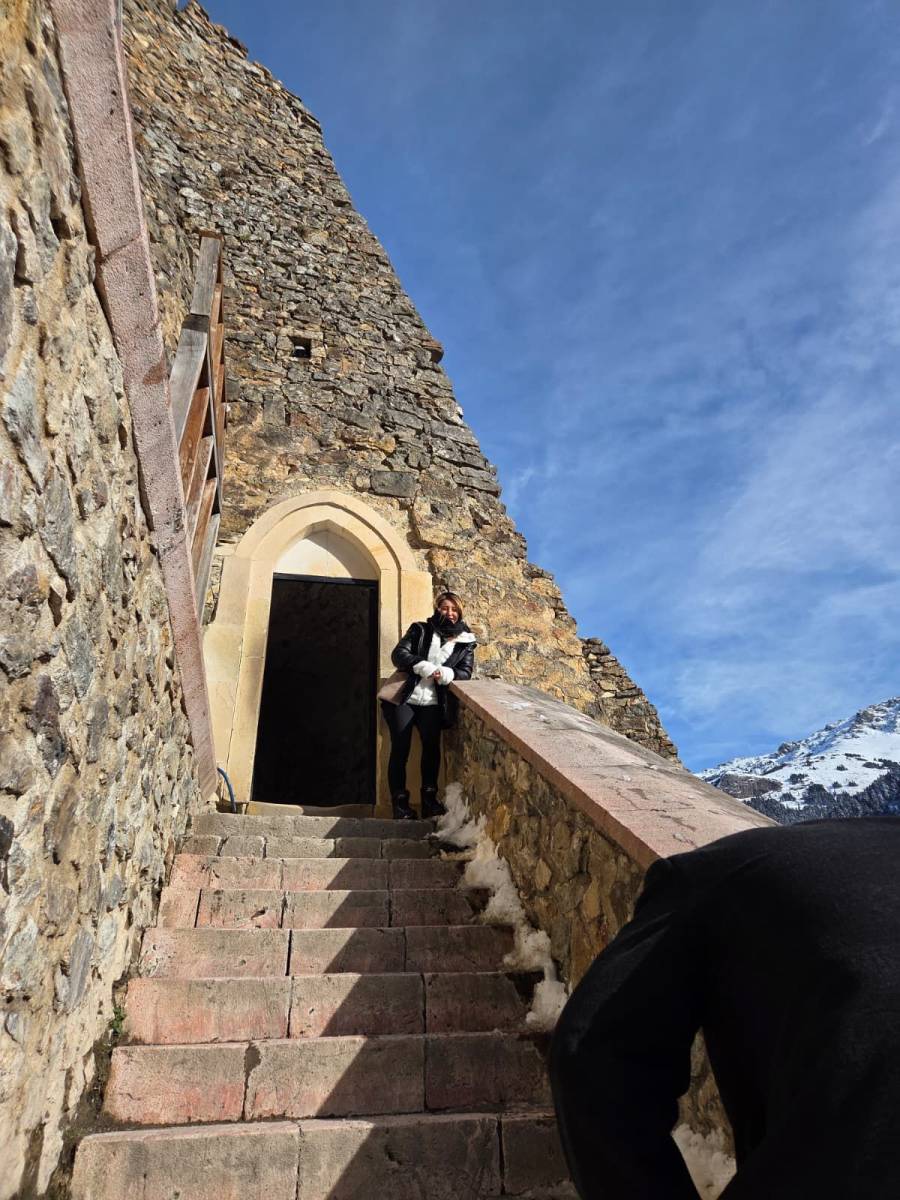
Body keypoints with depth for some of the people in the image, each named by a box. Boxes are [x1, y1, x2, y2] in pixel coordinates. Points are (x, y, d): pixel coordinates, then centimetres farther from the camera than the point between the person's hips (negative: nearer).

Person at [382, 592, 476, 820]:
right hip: (404, 699, -1)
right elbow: (399, 654, -4)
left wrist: (445, 674, -19)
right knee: (400, 750, -3)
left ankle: (429, 800, 6)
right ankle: (400, 803, 4)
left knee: (432, 747, -7)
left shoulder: (465, 641, 12)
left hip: (432, 703, 1)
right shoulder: (420, 630, 8)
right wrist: (426, 668, -17)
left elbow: (465, 673, 1)